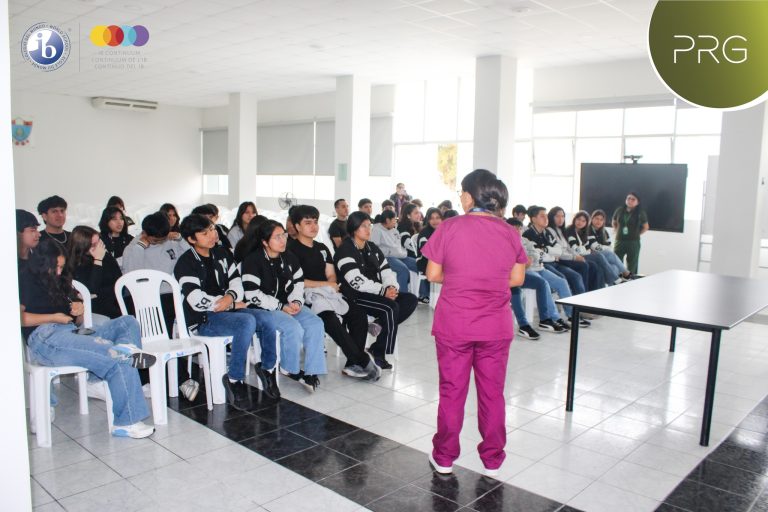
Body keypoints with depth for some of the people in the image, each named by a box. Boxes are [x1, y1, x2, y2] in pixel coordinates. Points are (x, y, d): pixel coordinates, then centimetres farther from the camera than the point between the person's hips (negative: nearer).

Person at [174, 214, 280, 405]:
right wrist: (234, 305, -13)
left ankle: (268, 369, 2)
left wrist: (231, 296, -15)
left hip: (227, 310, 6)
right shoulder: (186, 264, -9)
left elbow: (236, 280, 10)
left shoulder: (221, 253, 11)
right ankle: (234, 380, -19)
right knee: (247, 321, -31)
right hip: (202, 320, -6)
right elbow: (197, 301, -19)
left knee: (265, 318, -19)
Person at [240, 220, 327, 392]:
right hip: (263, 308, -6)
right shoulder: (253, 261, -11)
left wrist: (296, 302, -6)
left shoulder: (289, 258, 9)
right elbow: (252, 295, -17)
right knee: (294, 328, -30)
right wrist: (281, 307, -18)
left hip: (287, 304, 7)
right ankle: (290, 369, -5)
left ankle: (312, 372, -12)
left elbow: (299, 283, 14)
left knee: (315, 323, -17)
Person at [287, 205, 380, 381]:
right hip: (307, 296, -7)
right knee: (332, 320, -32)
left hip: (327, 293, 7)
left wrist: (332, 285, -9)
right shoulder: (292, 249, -2)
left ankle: (353, 364, -13)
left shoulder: (322, 248, 22)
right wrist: (325, 284, -8)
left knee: (359, 314, -15)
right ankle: (363, 361, -22)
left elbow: (331, 275, 16)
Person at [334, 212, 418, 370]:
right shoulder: (345, 250, -9)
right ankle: (378, 355, -18)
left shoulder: (372, 248, 16)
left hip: (376, 293, 8)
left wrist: (392, 287, -11)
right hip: (354, 296, -8)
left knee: (411, 300, -8)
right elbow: (357, 281, -21)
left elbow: (386, 272, 11)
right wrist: (383, 290, -23)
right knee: (390, 307, -29)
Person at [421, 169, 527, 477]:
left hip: (453, 324, -2)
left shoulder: (449, 228, -9)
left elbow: (433, 275, -6)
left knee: (451, 391, 11)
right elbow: (517, 278, 4)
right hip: (496, 326, 2)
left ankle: (444, 458, 24)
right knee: (492, 392, 13)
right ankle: (492, 460, 25)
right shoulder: (509, 232, -1)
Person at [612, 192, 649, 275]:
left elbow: (646, 227, 5)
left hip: (633, 242, -2)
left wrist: (636, 234, -1)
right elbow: (613, 222, 18)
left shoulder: (640, 213, -4)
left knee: (632, 267, 8)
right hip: (619, 241, 2)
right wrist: (617, 231, 6)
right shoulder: (619, 210, 3)